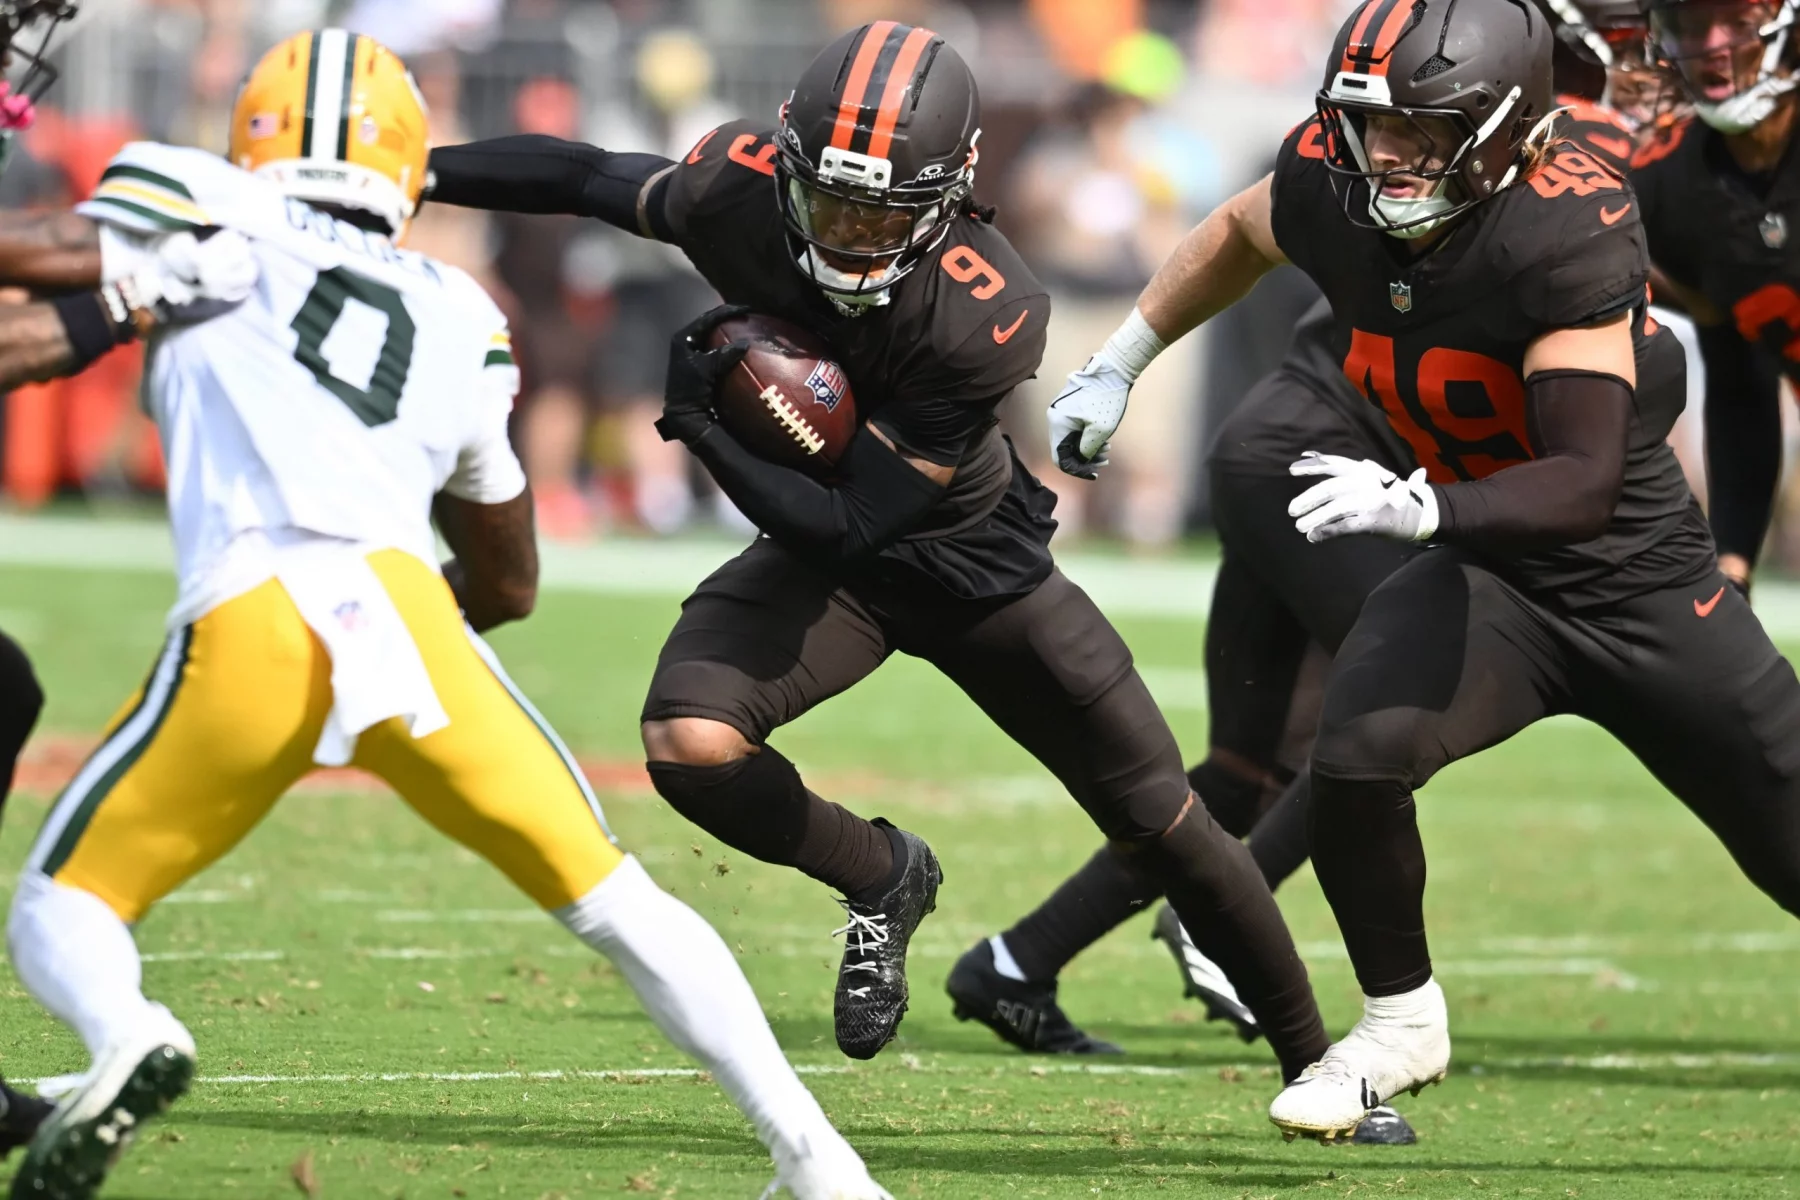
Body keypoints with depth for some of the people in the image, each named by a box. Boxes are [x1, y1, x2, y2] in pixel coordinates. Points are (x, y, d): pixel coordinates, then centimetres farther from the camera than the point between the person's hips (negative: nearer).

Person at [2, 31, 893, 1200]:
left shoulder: (193, 208, 18)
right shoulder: (458, 321, 28)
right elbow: (510, 583, 36)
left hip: (249, 625, -3)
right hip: (408, 609, 3)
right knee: (614, 901, 17)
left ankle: (126, 1037, -22)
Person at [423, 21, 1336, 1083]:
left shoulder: (985, 318, -36)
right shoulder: (738, 189, -25)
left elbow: (846, 523, -32)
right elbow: (587, 178, -2)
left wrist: (699, 420, -30)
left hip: (972, 557, -3)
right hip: (822, 559, 3)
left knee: (1164, 824, 3)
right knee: (689, 743, -26)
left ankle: (1313, 1058, 25)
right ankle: (885, 879, 5)